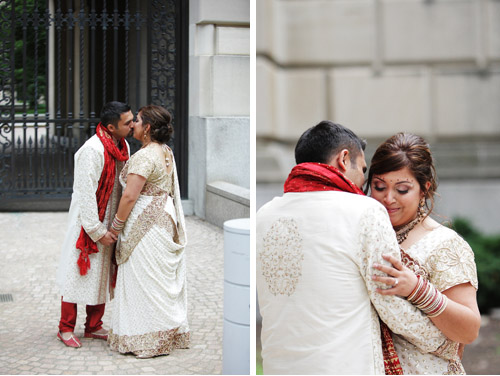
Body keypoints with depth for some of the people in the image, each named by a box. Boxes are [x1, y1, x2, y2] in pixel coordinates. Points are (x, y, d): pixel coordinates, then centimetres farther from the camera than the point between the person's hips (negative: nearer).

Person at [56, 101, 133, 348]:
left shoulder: (122, 146, 3)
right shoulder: (92, 150, -24)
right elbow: (85, 195, -24)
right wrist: (98, 231, -20)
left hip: (108, 225, 8)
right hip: (87, 224, -8)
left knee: (101, 276, 15)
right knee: (78, 273, 3)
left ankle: (93, 327, 28)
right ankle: (66, 329, 17)